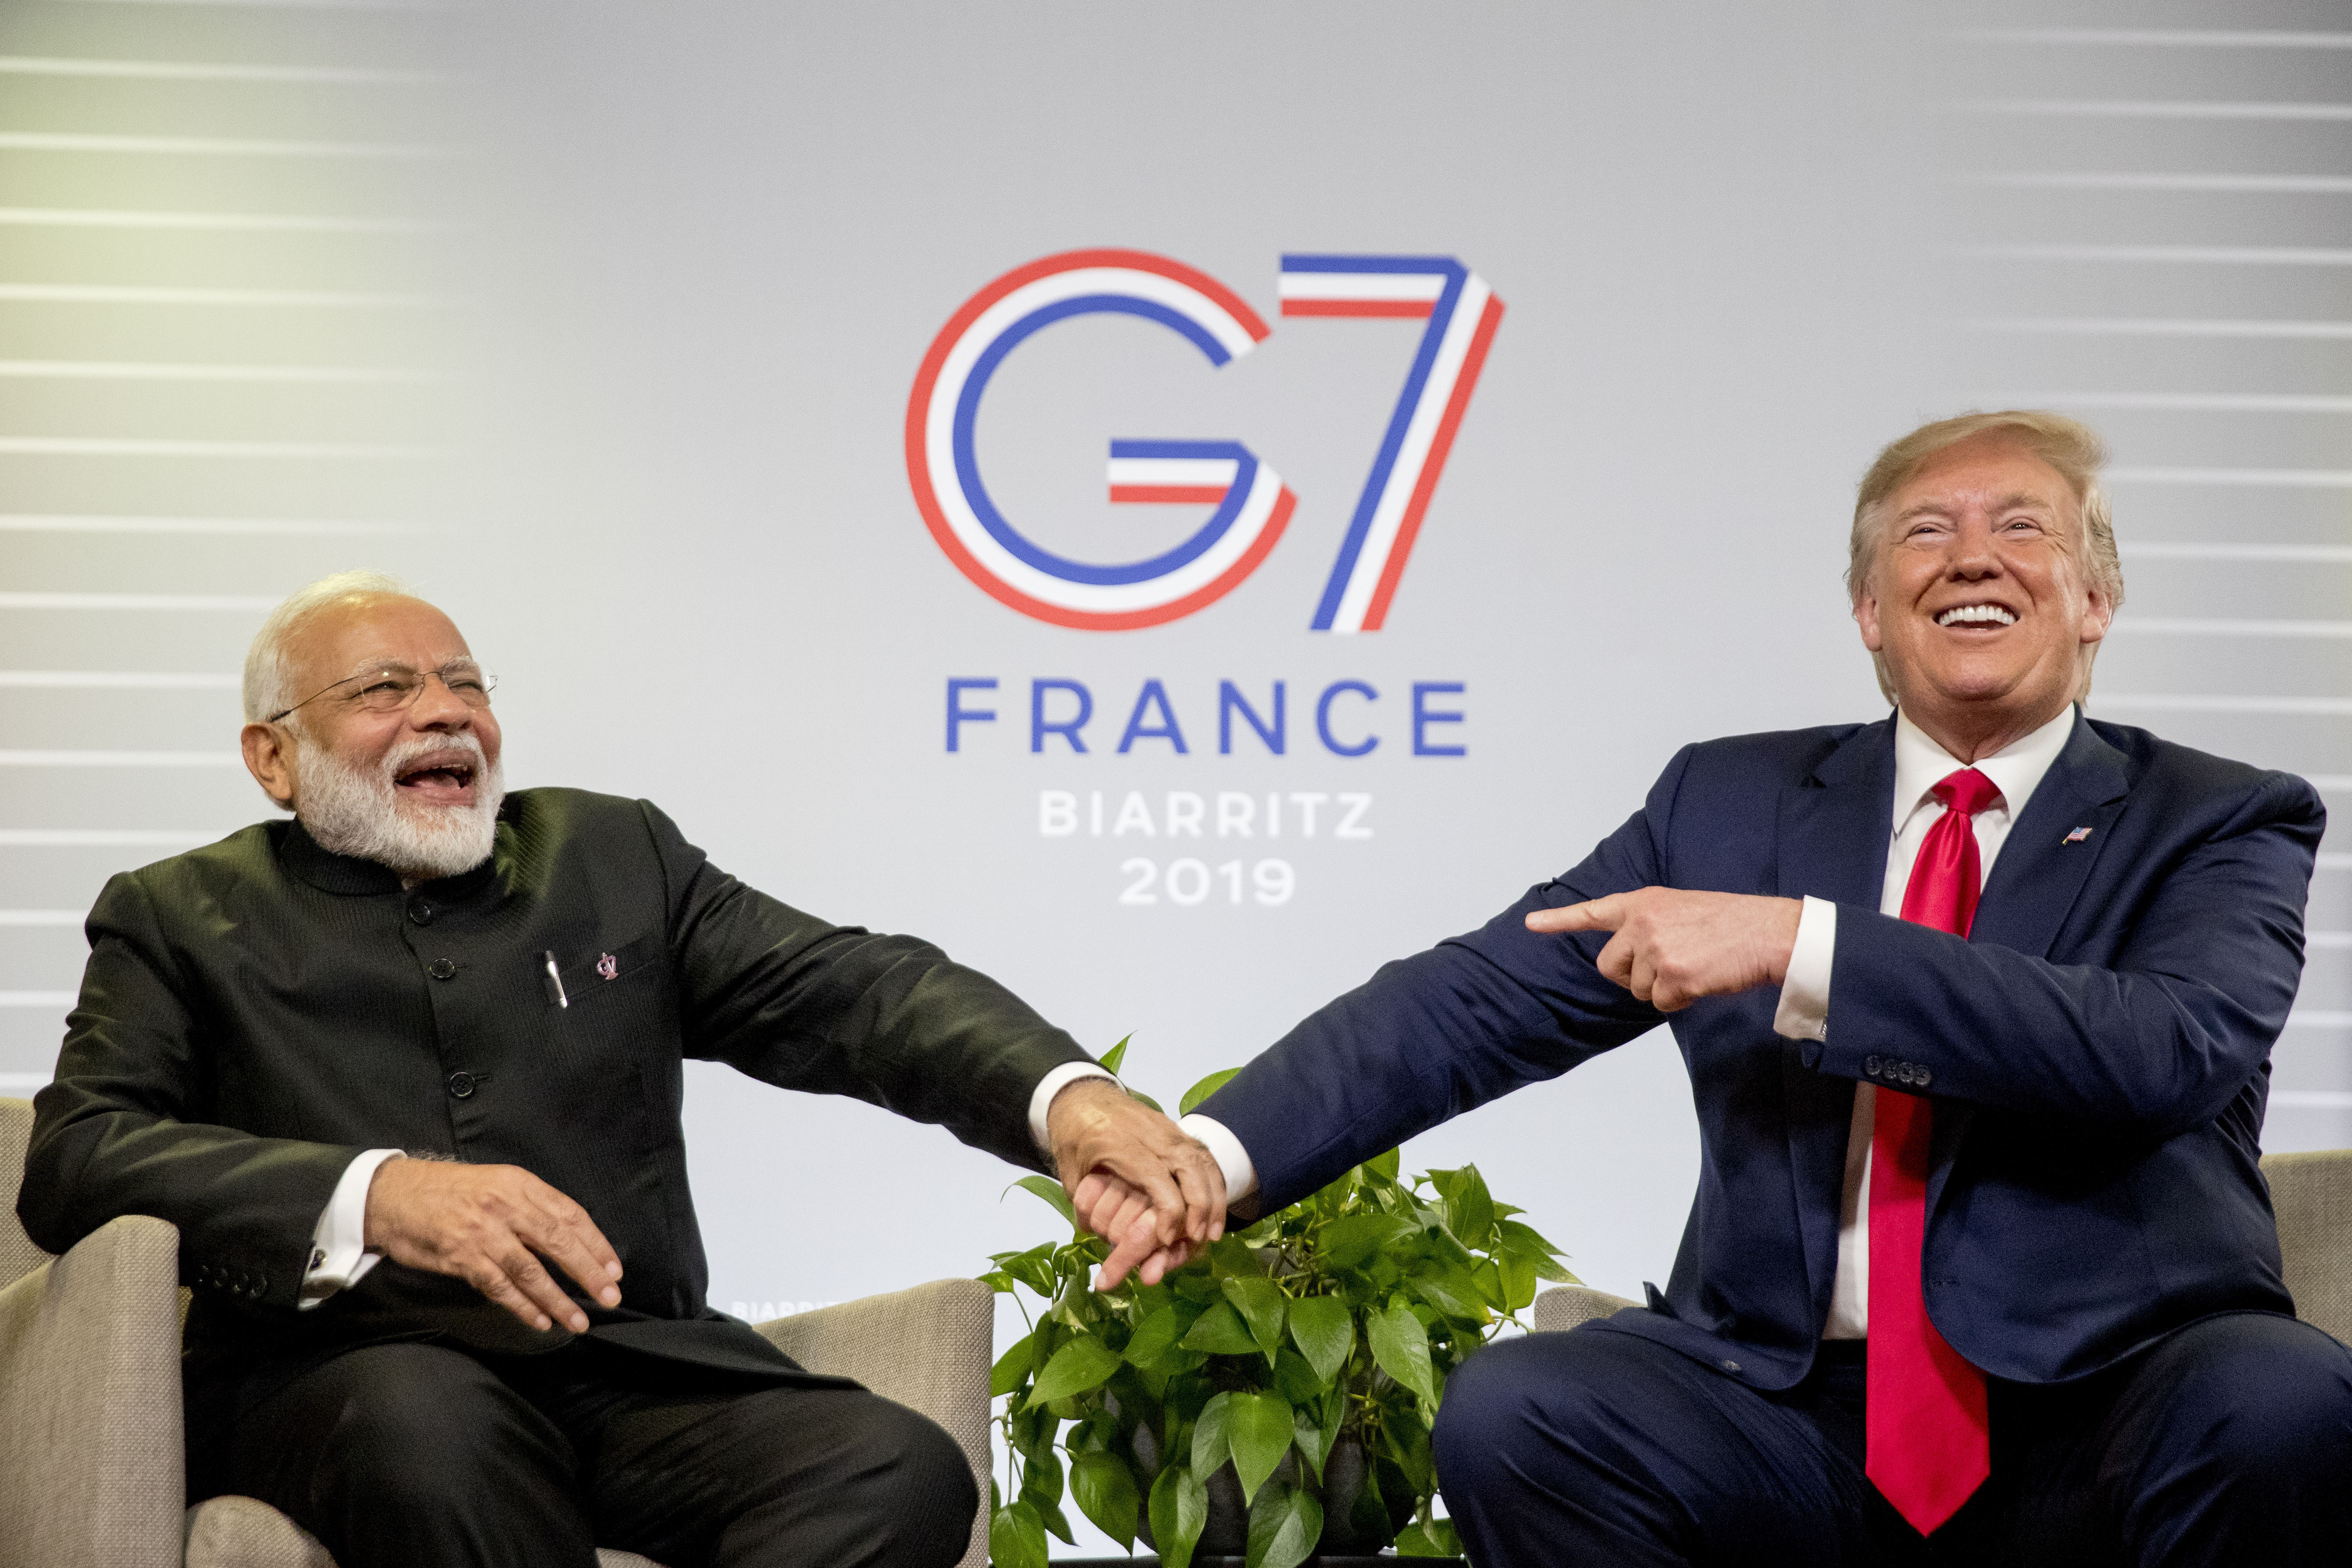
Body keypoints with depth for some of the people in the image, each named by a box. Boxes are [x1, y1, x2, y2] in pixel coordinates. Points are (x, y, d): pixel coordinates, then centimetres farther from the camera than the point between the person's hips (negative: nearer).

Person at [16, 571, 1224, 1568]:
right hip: (355, 1376, -3)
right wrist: (376, 1197, -19)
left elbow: (860, 991, 8)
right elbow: (75, 1155, -2)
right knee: (430, 1430, -39)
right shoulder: (182, 919, 14)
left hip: (637, 1369, 3)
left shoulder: (613, 853, 20)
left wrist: (1067, 1097, -14)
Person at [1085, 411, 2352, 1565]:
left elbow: (2173, 1048, -16)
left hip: (2116, 1429, -2)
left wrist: (1795, 942, -21)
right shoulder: (1732, 798, 14)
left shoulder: (2219, 825, 5)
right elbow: (1482, 998, 6)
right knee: (1507, 1416, -24)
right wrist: (1218, 1153, -9)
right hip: (1798, 1411, 2)